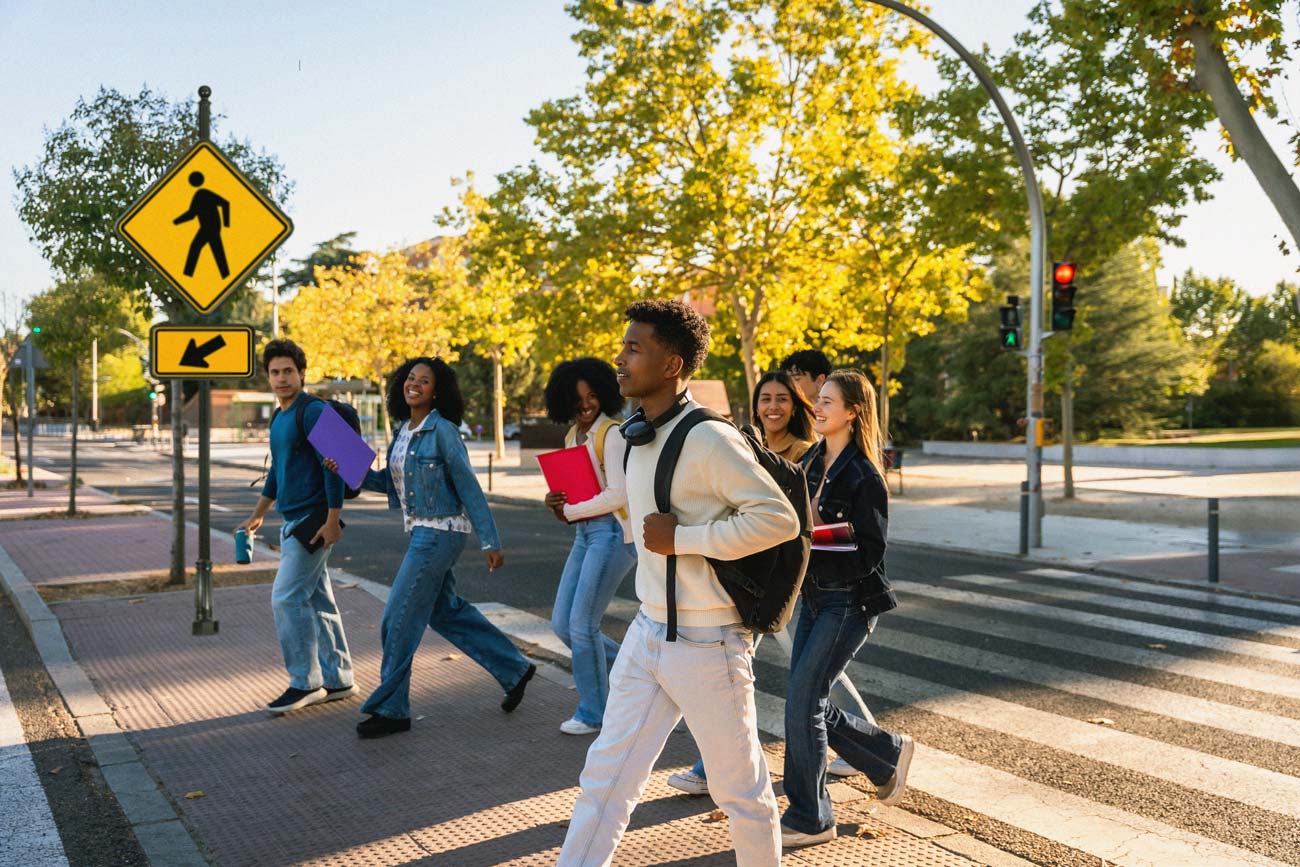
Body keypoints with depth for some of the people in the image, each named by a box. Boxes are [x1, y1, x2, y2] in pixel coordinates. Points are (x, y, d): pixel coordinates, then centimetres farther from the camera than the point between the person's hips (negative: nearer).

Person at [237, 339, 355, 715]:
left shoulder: (313, 412, -12)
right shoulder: (278, 418, 16)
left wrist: (333, 519, -22)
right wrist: (258, 515, 32)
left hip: (313, 520, -9)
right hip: (292, 520, 9)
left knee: (287, 598, -9)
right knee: (317, 600, 11)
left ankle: (305, 683, 2)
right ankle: (337, 680, 18)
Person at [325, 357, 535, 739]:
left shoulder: (443, 431, -15)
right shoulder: (404, 430, 9)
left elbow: (469, 488, -15)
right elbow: (389, 481, 17)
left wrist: (490, 542, -15)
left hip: (440, 532, -9)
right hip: (421, 532, 9)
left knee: (399, 618, -3)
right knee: (446, 611, 17)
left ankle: (390, 709, 11)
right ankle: (514, 670, 30)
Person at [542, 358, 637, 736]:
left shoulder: (612, 432, -12)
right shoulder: (572, 435, 14)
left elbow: (618, 495, -19)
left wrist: (569, 511, -10)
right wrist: (556, 502, -2)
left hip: (612, 531, -9)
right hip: (584, 534, 9)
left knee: (582, 624, -4)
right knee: (562, 623, 9)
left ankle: (594, 712, 14)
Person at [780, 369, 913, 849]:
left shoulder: (865, 476, -14)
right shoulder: (810, 462, 9)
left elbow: (867, 555, -17)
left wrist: (808, 550, -26)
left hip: (849, 603, -8)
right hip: (813, 598, 8)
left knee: (802, 705, -7)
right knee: (812, 706, 12)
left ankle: (809, 820, 9)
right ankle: (890, 754, 36)